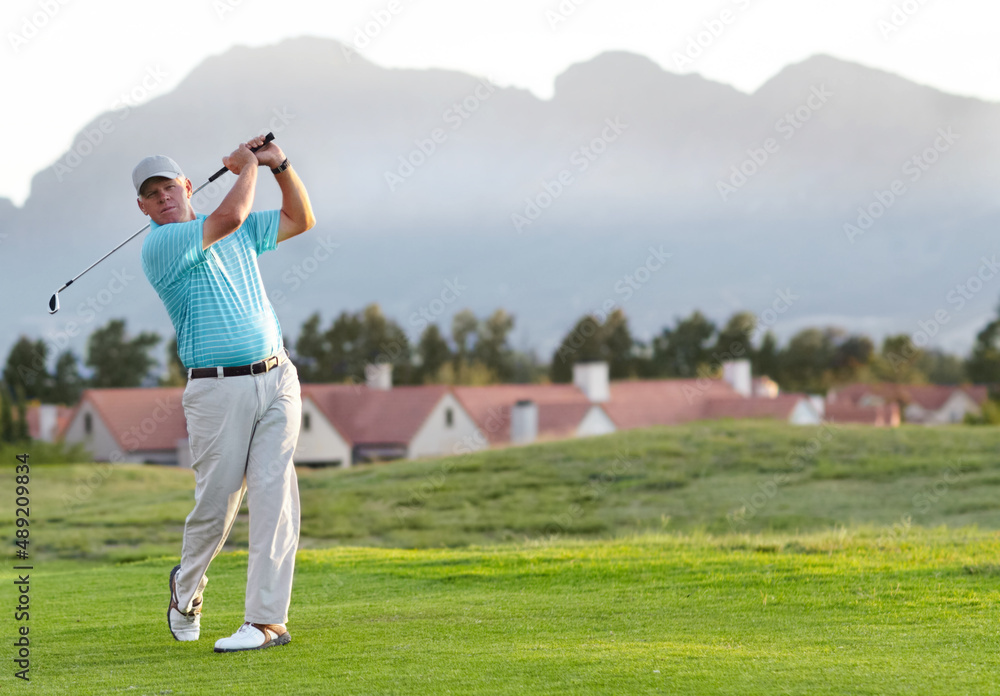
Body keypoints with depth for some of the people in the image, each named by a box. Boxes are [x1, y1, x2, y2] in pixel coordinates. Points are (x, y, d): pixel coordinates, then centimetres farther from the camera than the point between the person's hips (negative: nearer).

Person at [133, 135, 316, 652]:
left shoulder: (240, 232, 16)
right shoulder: (159, 246, -7)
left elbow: (301, 220, 24)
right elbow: (228, 216, -19)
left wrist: (280, 165, 9)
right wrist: (247, 166, -1)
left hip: (277, 379, 4)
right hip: (217, 390, -4)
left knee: (274, 494, -7)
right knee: (215, 503, 0)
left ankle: (267, 619, -9)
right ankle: (188, 586, 31)